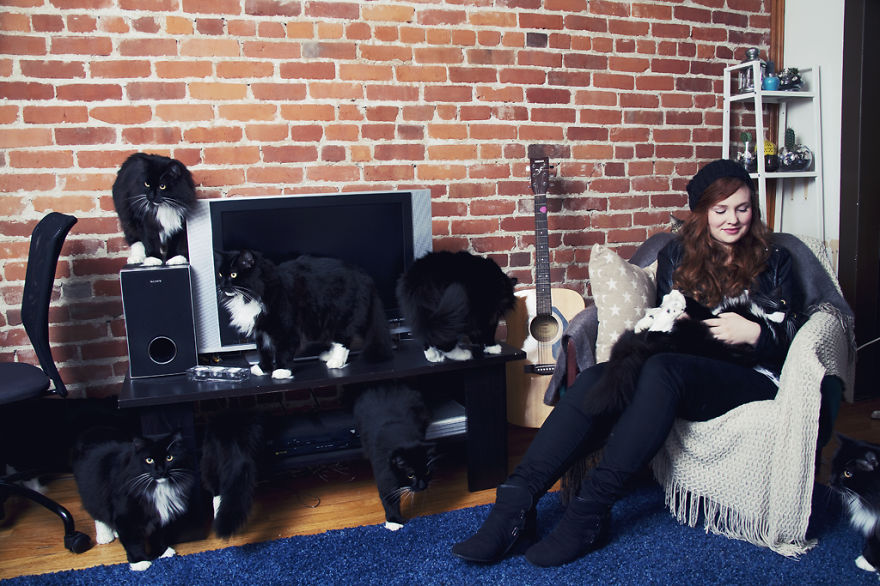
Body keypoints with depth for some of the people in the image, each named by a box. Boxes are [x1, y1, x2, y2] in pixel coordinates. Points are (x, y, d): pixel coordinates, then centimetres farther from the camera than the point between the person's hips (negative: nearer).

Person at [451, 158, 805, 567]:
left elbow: (789, 344, 7)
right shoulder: (677, 256, 16)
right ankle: (517, 499, -37)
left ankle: (591, 510, -37)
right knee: (596, 378, -29)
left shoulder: (772, 261, 11)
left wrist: (754, 333, -14)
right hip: (680, 365, 3)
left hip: (751, 378, -2)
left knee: (662, 370, -37)